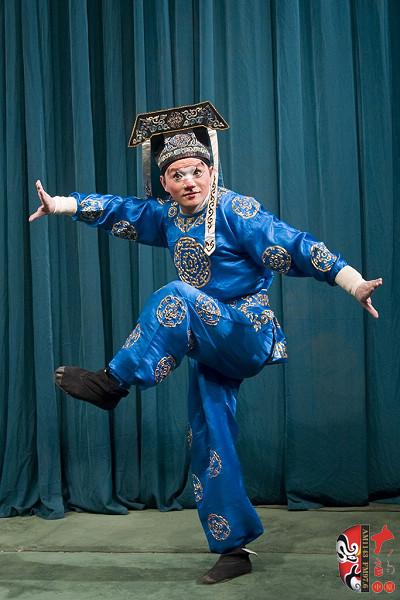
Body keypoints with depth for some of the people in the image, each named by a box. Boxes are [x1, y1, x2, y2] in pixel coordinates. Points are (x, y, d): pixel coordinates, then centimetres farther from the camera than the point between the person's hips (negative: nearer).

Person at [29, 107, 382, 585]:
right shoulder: (168, 216, 10)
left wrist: (354, 282, -26)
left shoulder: (235, 211, -10)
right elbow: (117, 210, 16)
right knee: (209, 444, 5)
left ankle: (114, 382, -24)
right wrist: (61, 204, 10)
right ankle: (235, 548, 15)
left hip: (249, 334, -7)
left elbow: (295, 249, -17)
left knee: (176, 296, -31)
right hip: (212, 349, 7)